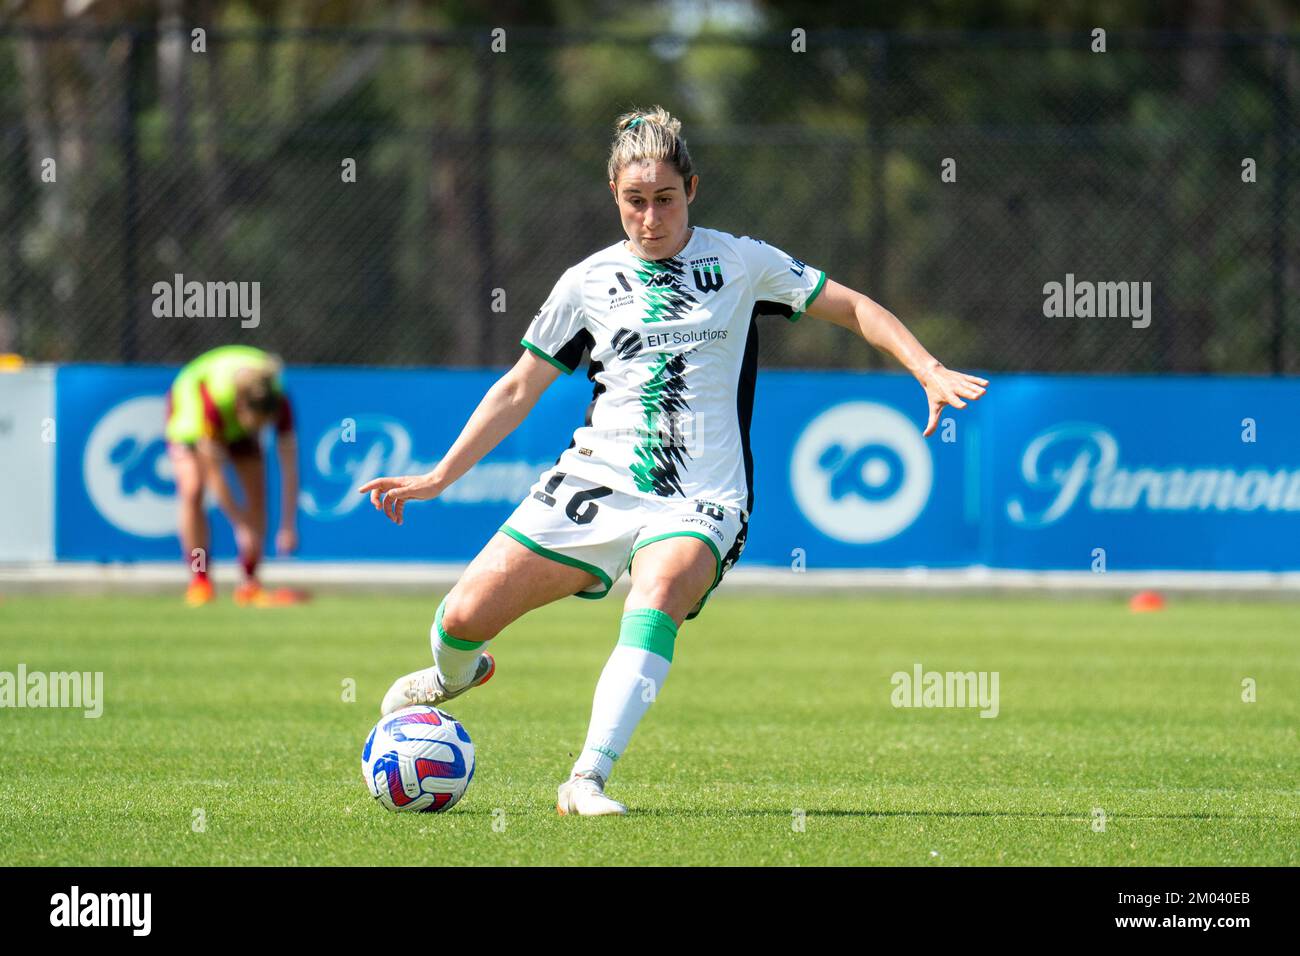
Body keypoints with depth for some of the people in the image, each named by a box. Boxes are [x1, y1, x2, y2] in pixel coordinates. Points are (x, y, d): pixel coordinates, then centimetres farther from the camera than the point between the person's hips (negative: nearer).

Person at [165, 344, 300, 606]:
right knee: (192, 489, -22)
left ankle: (250, 584, -2)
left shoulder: (279, 403, -36)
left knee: (256, 494, -9)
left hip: (236, 425, 3)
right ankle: (200, 580, -16)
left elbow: (289, 468, -29)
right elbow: (214, 472, -38)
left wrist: (288, 527, -32)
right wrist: (241, 524, -35)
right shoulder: (213, 400, -46)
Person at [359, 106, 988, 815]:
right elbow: (519, 389, 17)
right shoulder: (589, 282, 10)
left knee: (662, 587, -37)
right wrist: (438, 478, 13)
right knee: (467, 614, -9)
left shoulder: (740, 263, 7)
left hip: (697, 503, -2)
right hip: (596, 483, 2)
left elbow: (854, 308, 12)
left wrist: (930, 372, -3)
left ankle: (588, 781, -42)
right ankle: (455, 674, 31)